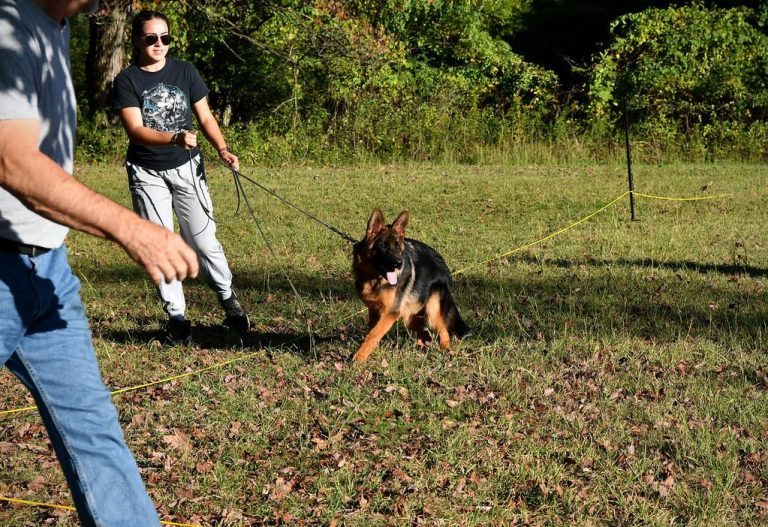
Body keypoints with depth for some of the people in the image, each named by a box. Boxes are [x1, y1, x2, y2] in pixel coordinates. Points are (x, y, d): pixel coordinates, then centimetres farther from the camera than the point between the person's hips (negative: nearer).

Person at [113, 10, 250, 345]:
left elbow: (205, 117, 5)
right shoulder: (127, 80, -9)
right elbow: (135, 130, -20)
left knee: (203, 240, 2)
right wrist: (174, 138, -37)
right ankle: (176, 316, 12)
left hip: (187, 168, 1)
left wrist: (222, 149, -13)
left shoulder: (184, 72, 0)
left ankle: (228, 298, 23)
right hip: (148, 174, -1)